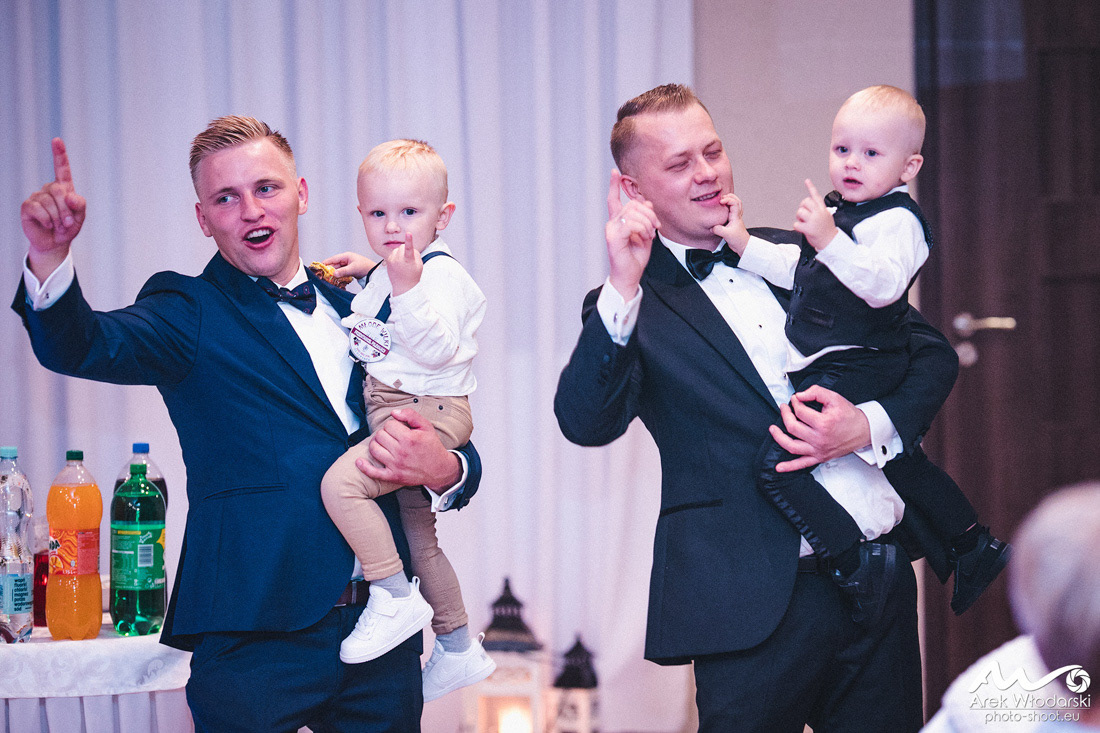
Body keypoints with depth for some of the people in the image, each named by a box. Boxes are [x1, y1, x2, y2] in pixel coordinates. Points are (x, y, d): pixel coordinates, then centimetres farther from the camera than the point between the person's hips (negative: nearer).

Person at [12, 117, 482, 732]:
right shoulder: (191, 312, 2)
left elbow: (463, 461, 17)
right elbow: (81, 347, -18)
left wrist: (443, 469, -8)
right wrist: (49, 259, -39)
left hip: (383, 635, 4)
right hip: (256, 643, -4)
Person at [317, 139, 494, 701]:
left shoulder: (442, 274, -16)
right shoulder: (387, 273, 13)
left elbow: (436, 348, -29)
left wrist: (405, 287, -37)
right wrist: (365, 271, 21)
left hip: (427, 412, -10)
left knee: (341, 482, -27)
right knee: (419, 539, 18)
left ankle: (395, 597, -18)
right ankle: (458, 650, 31)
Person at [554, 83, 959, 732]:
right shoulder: (631, 306, 1)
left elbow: (932, 353, 14)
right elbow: (586, 423, -16)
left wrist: (869, 426, -5)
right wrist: (623, 290, -25)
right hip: (759, 601, -4)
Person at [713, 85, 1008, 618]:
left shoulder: (896, 220, -15)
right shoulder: (839, 215, 15)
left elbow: (884, 285, -32)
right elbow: (797, 270, 25)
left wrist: (830, 241, -40)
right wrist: (745, 244, 15)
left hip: (853, 369, -11)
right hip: (828, 369, 11)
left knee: (777, 465, -19)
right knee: (900, 461, 26)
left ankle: (857, 563, -16)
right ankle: (975, 548, 39)